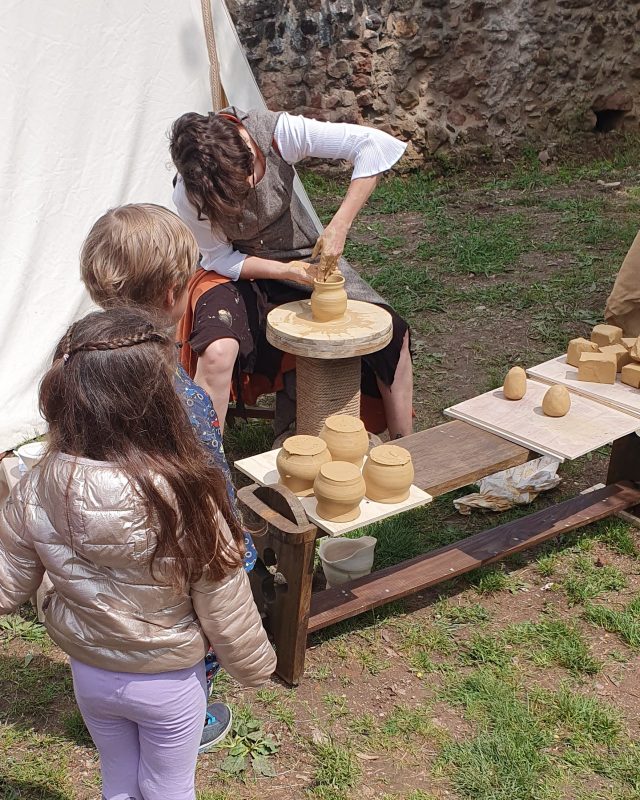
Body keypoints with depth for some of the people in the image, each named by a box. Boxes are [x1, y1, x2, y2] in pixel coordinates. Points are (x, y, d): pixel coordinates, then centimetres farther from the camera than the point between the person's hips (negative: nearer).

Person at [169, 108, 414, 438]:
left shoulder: (275, 131, -28)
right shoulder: (189, 195, -26)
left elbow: (374, 144, -30)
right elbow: (221, 258, -12)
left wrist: (339, 225, -36)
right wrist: (285, 271, -27)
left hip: (302, 256, 2)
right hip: (237, 272, -2)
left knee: (394, 334, -13)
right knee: (217, 354, -35)